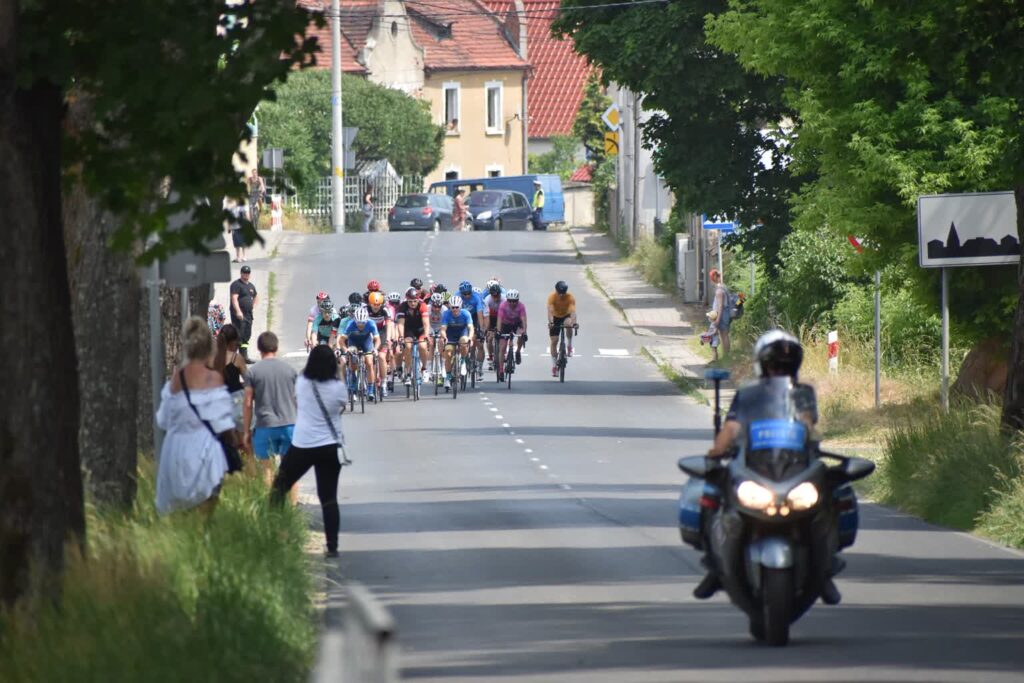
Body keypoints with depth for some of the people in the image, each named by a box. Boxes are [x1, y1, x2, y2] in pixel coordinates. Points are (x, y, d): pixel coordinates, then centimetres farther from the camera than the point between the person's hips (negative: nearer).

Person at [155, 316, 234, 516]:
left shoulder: (175, 379, 1)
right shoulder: (213, 378, -12)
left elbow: (163, 420, 8)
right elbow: (223, 424, -11)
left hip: (176, 452, 5)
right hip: (204, 452, -5)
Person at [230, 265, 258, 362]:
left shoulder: (251, 286, 19)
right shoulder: (236, 285, -7)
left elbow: (256, 297, 36)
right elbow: (234, 298, -18)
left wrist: (253, 307, 19)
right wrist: (238, 311, -27)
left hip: (248, 314, 8)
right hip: (239, 314, -8)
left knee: (247, 335, 7)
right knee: (239, 335, -11)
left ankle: (245, 357, 9)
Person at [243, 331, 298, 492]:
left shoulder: (254, 371, -4)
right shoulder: (288, 369, 4)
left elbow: (248, 404, -4)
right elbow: (295, 399, 11)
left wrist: (246, 431, 3)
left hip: (265, 426, -2)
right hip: (289, 424, 2)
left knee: (267, 470, 4)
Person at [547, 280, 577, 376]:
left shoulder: (570, 298, -26)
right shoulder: (552, 297, -27)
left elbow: (572, 311, -37)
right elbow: (550, 311, -37)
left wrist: (573, 322, -55)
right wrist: (550, 322, -54)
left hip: (566, 316, 0)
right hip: (555, 317, 0)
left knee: (568, 324, -37)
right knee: (554, 341, -6)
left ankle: (569, 346, -13)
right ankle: (554, 366, 6)